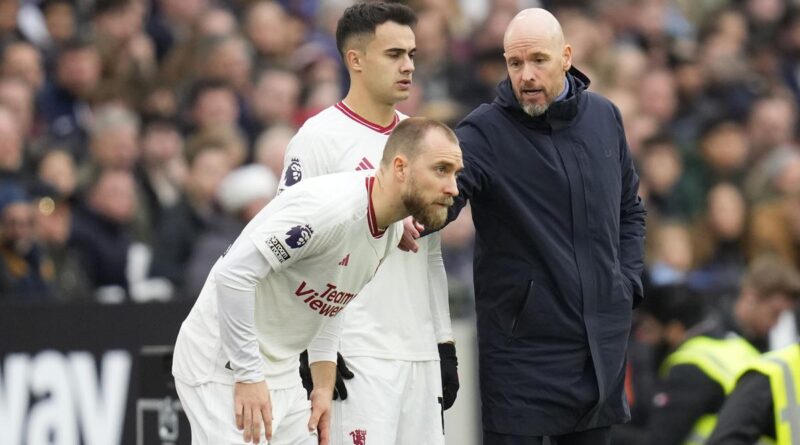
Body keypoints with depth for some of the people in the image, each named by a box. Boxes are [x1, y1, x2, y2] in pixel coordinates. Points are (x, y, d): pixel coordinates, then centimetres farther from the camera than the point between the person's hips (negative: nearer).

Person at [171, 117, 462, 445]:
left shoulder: (391, 232, 5)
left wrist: (324, 387, 12)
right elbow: (233, 274, -27)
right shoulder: (331, 208, -25)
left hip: (281, 369, 9)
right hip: (225, 367, -9)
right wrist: (248, 377, -24)